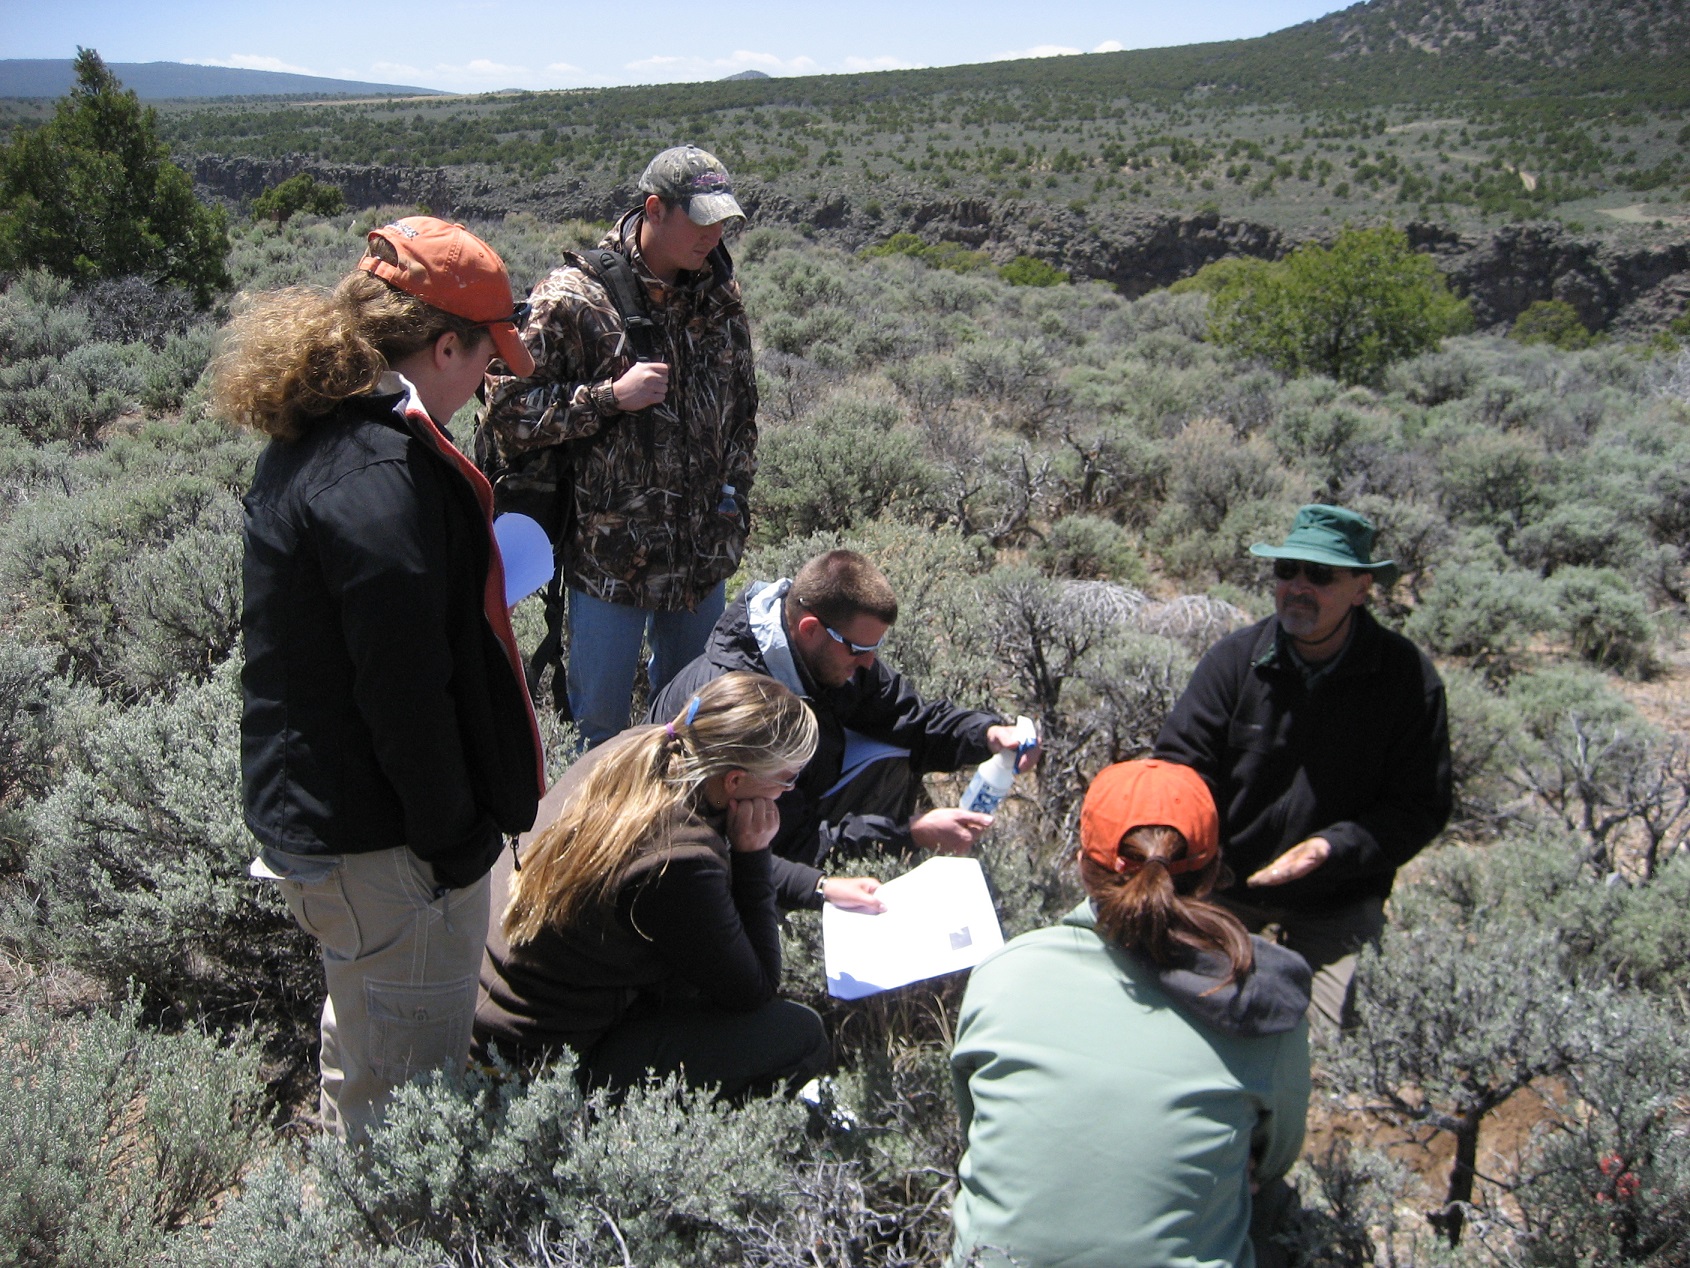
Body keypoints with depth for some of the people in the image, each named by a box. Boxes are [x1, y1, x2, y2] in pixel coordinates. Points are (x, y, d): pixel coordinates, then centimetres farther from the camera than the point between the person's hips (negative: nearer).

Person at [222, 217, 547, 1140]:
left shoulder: (311, 436, 6)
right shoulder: (381, 482, -27)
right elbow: (405, 691, -26)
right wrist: (457, 840, -15)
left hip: (305, 805, 11)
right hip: (381, 840, -11)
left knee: (362, 1027, 31)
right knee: (411, 1080, 7)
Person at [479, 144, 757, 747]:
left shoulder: (720, 293, 6)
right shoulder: (571, 298, -13)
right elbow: (507, 409, -14)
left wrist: (734, 487, 12)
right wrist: (609, 397, -22)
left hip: (702, 554, 5)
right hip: (609, 555, -5)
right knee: (601, 724, 6)